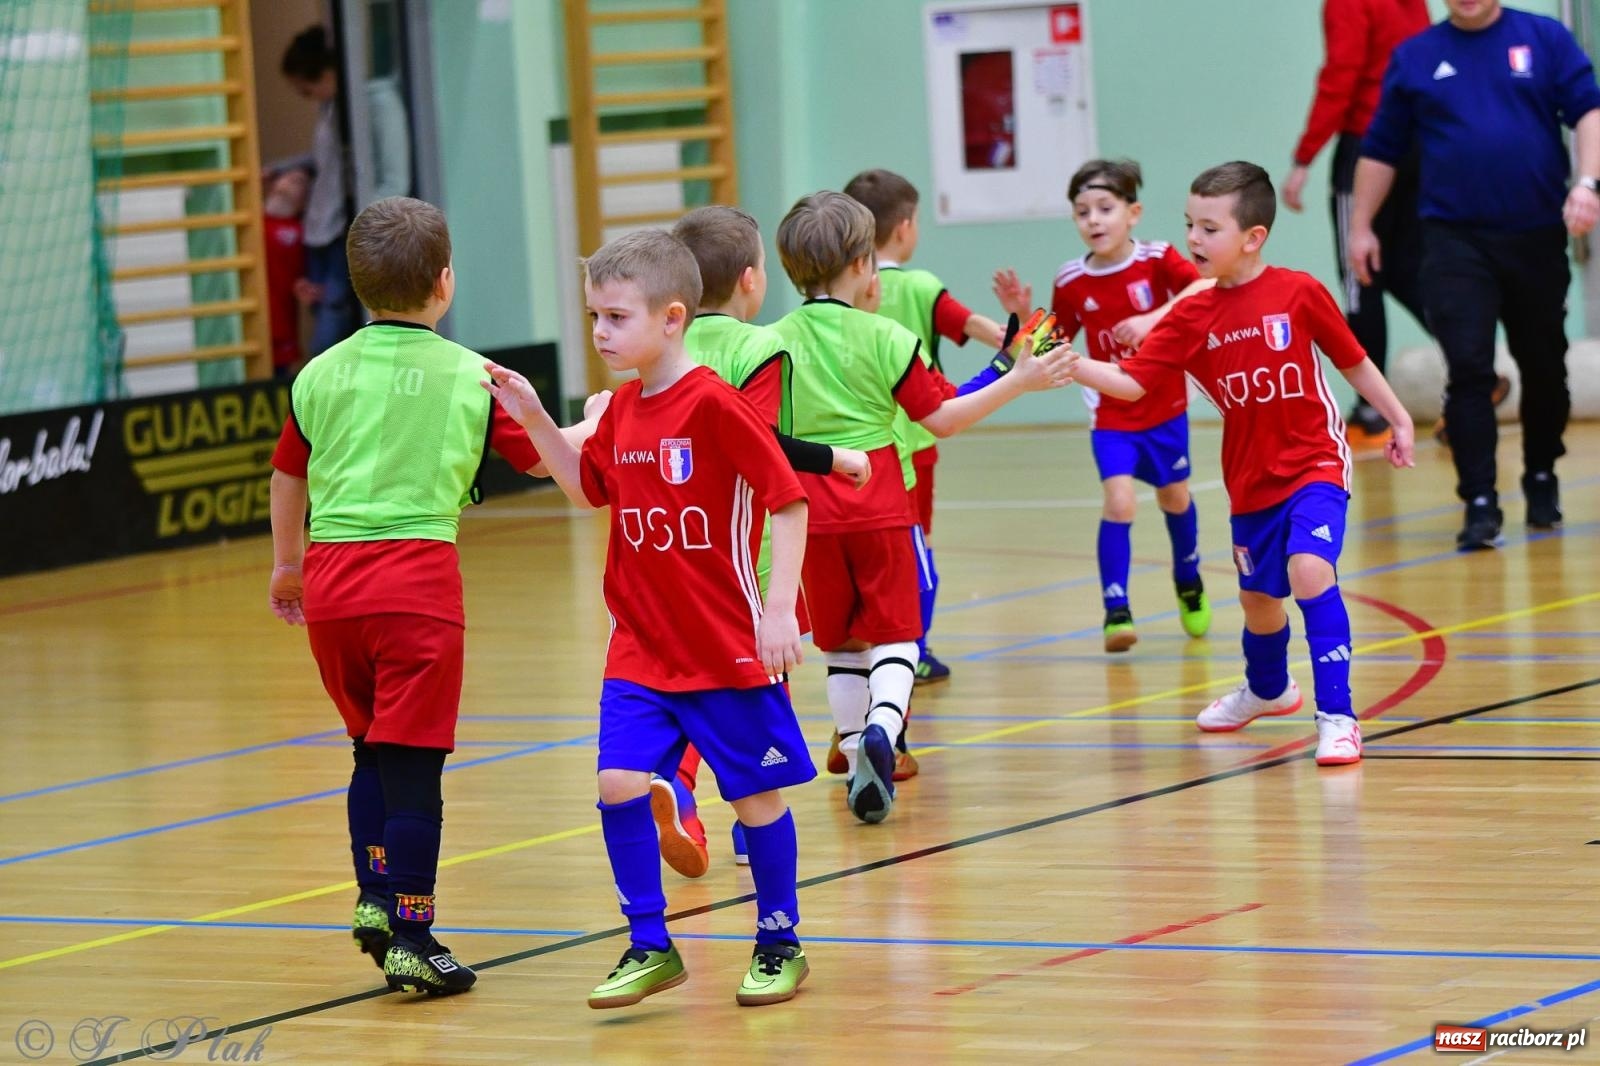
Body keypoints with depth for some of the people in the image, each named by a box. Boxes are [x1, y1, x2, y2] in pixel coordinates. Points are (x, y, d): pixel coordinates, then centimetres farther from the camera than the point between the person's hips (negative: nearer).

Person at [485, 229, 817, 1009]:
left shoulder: (714, 404, -16)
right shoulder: (622, 410, 5)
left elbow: (788, 501, -14)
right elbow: (589, 489, 21)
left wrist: (779, 608, -19)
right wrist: (534, 422, 7)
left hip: (728, 647, -6)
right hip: (640, 646, 6)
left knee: (757, 793, 6)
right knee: (620, 783, -4)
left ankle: (779, 943, 22)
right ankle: (650, 947, 7)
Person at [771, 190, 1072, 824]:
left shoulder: (778, 342, 1)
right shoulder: (884, 339, -5)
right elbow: (941, 417, -3)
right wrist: (1019, 381, 3)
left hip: (812, 511, 2)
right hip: (879, 505, -2)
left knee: (841, 643, 13)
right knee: (894, 633, 1)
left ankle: (858, 758, 11)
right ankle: (882, 727, -25)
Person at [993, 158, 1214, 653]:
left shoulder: (1157, 260, -14)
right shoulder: (1071, 282, -6)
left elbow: (1207, 287, -32)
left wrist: (1152, 319, -43)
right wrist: (1024, 317, -14)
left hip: (1164, 407, 0)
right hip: (1110, 413, 0)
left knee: (1175, 497, 17)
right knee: (1119, 501, -17)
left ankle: (1189, 583, 44)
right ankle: (1116, 610, -10)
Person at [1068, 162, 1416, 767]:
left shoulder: (1299, 293, -12)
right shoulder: (1191, 319, -5)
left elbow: (1352, 361, 1)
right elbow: (1131, 382, -11)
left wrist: (1397, 419, 8)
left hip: (1314, 463, -4)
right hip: (1251, 480, 4)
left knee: (1309, 570, -25)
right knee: (1258, 597, 18)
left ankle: (1336, 717, -21)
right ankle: (1267, 690, 50)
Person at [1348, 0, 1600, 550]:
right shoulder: (1414, 58, 7)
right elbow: (1381, 149, 12)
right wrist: (1361, 226, 10)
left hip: (1538, 235, 0)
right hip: (1456, 240, 0)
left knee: (1545, 367, 11)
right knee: (1469, 370, -10)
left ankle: (1541, 478, 32)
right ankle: (1480, 503, -8)